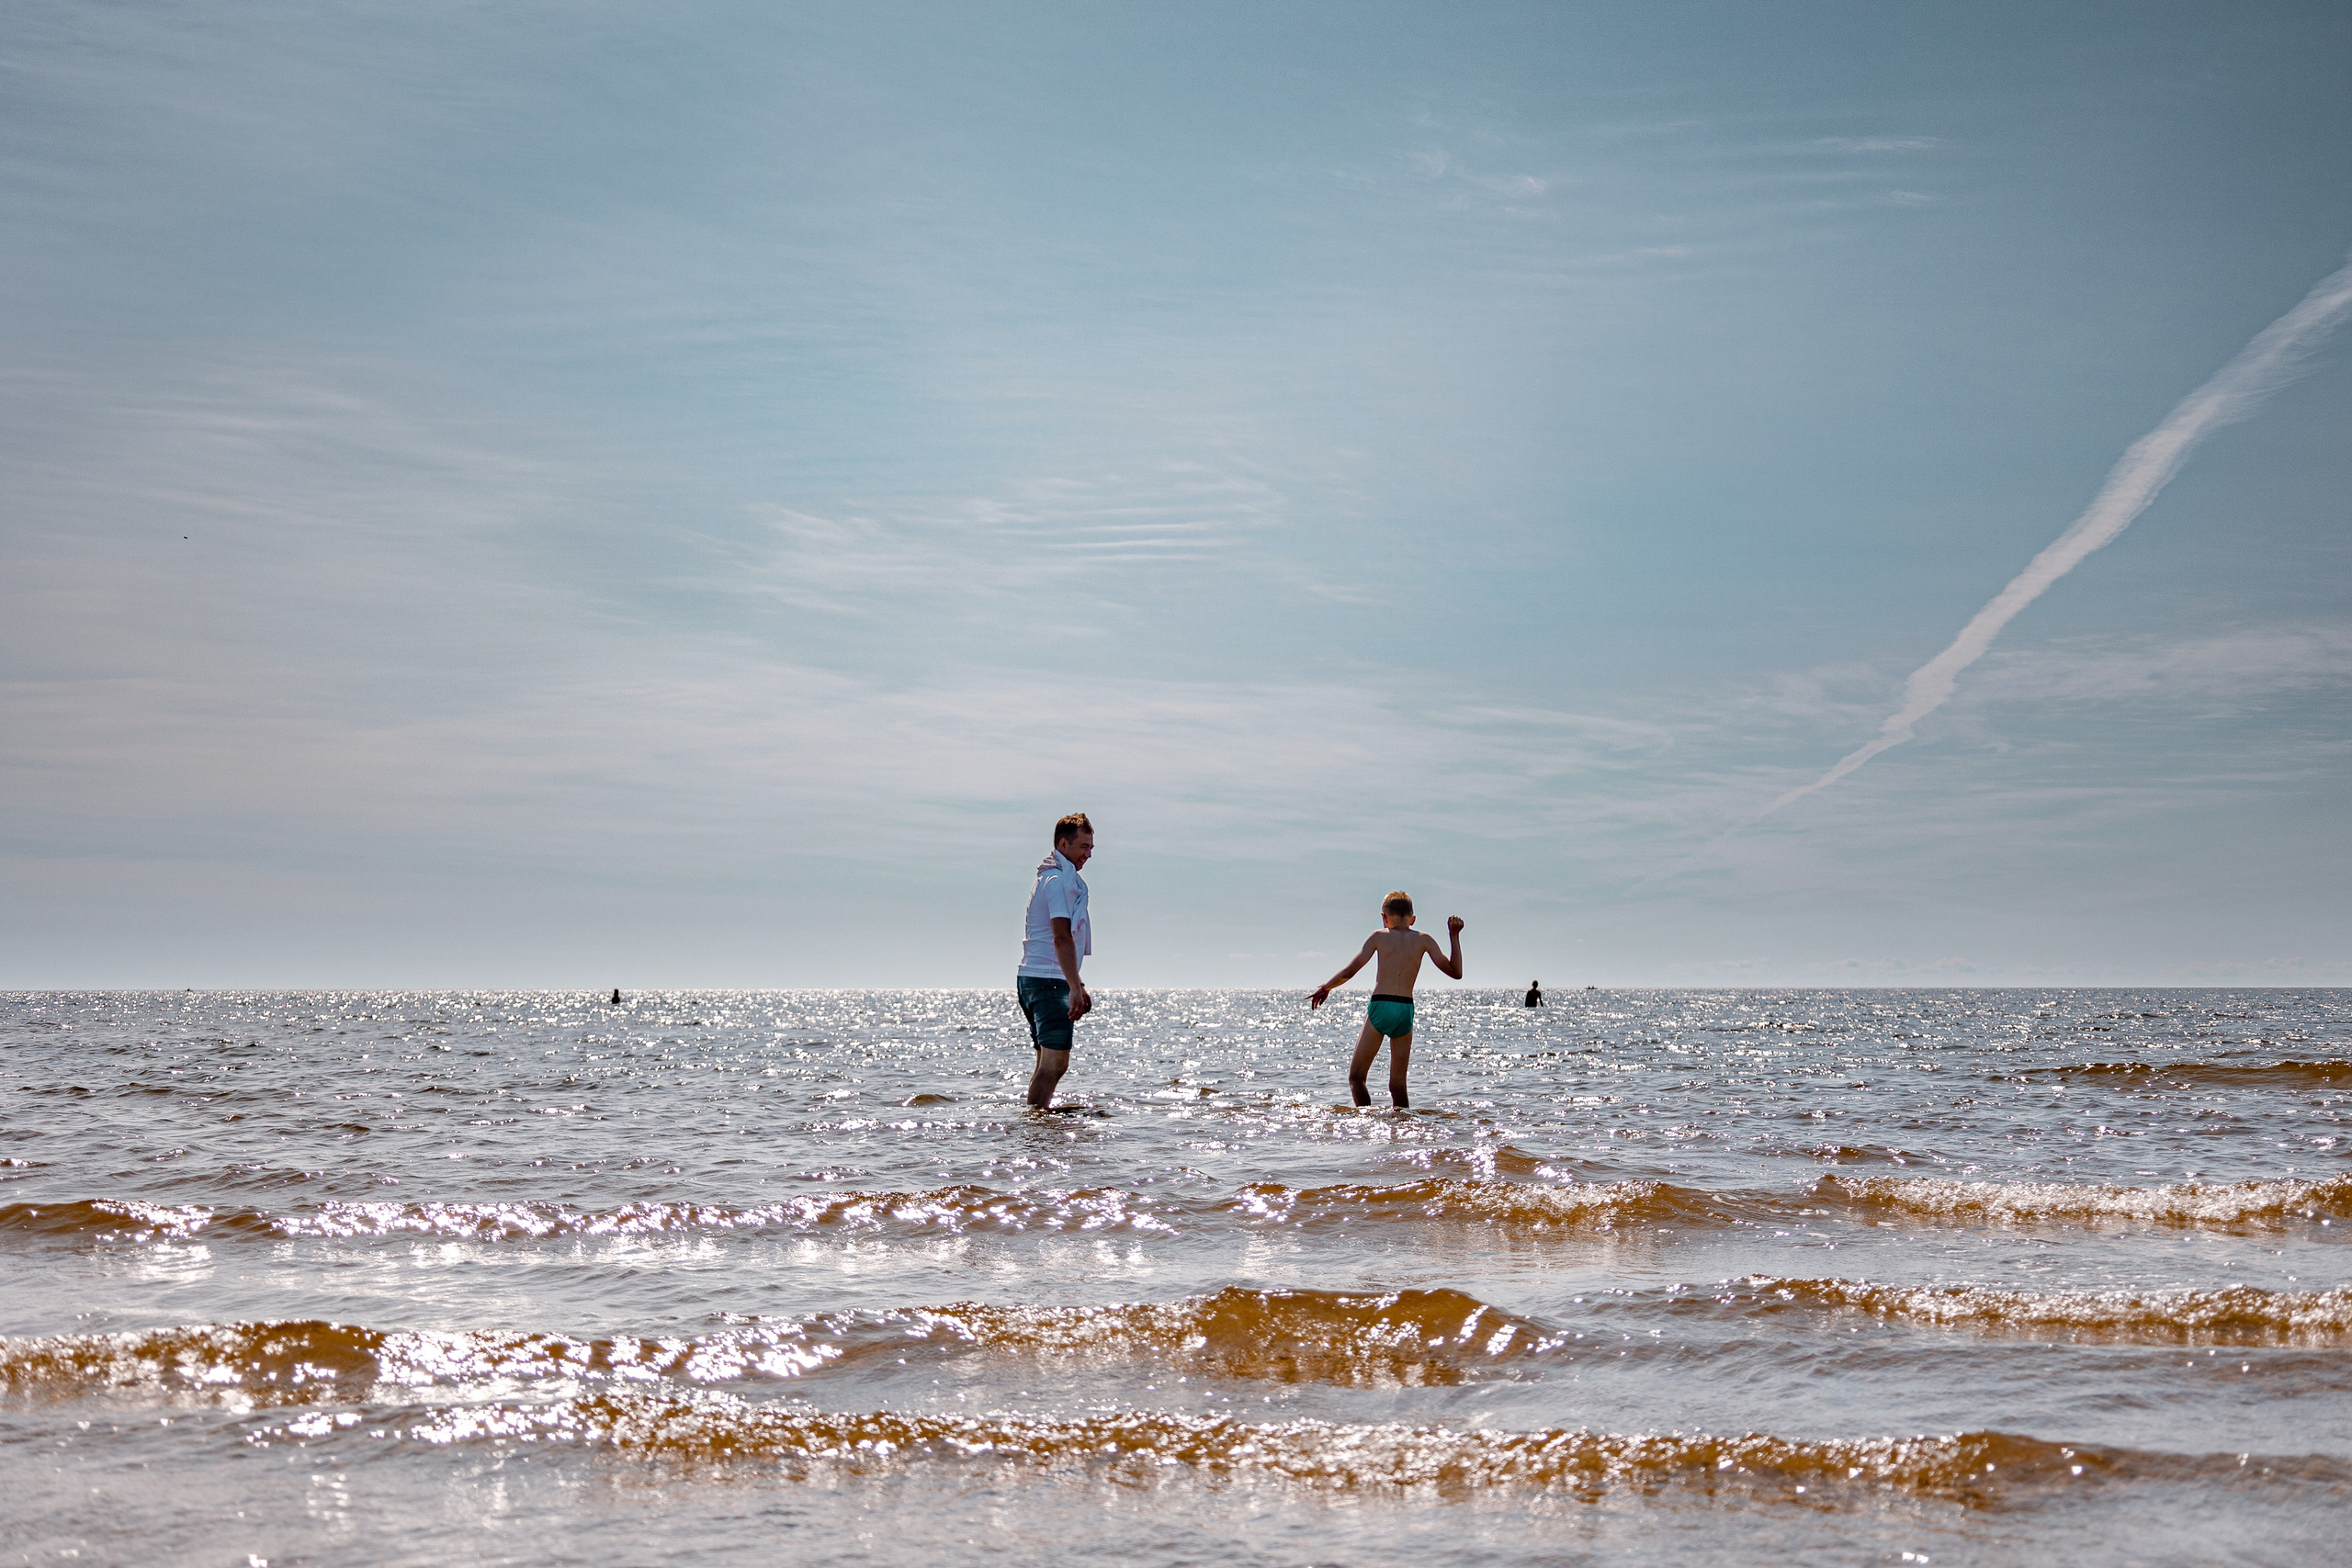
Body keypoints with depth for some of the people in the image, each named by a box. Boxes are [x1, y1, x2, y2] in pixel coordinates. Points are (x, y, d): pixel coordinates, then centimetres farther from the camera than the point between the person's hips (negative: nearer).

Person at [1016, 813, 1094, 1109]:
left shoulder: (1055, 877, 22)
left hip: (1034, 980, 11)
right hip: (1047, 981, -11)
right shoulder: (1059, 879, -11)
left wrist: (1077, 985, 28)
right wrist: (1075, 988, -25)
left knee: (1050, 1064, 13)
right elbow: (1061, 938, -21)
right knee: (1055, 1062, -14)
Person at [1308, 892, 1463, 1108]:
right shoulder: (1423, 940, 9)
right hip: (1406, 1011, 3)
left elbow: (1349, 972, 3)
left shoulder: (1379, 937, 5)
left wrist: (1326, 987, 19)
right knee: (1398, 1085, 10)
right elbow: (1456, 972, 10)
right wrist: (1454, 936, 14)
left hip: (1380, 1008, -3)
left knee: (1356, 1077, 4)